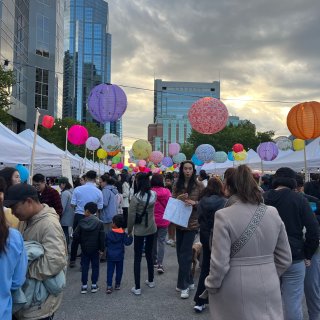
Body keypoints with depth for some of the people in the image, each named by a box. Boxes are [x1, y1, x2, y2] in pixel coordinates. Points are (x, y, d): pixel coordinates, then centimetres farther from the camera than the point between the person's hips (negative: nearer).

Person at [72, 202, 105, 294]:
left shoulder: (81, 222, -7)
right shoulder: (99, 223, -8)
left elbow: (76, 235, -6)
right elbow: (102, 237, -8)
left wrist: (77, 243, 11)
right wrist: (102, 248, -1)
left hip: (84, 249, 1)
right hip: (95, 249, 0)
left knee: (84, 266, 10)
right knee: (95, 266, 11)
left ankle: (84, 286, 13)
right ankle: (94, 285, 14)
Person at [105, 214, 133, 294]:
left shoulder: (108, 234, -8)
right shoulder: (123, 234, -7)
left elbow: (105, 244, 0)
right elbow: (127, 242, -9)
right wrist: (130, 236, 2)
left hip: (110, 256, -1)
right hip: (120, 256, 1)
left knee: (110, 271, 4)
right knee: (119, 270, 14)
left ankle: (109, 286, -2)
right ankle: (117, 285, 22)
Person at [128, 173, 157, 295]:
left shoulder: (136, 197, -20)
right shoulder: (154, 195, -6)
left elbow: (131, 216, -16)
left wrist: (129, 230, 0)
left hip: (139, 230, -5)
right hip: (151, 229, 5)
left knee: (137, 258, 3)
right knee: (149, 254, 20)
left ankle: (137, 288, 5)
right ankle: (151, 281, 33)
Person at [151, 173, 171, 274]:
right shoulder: (167, 191, -10)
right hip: (163, 220, -1)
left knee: (153, 241, 17)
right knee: (161, 241, 3)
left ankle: (154, 261, 27)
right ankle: (160, 264, -6)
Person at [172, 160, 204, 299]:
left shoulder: (199, 185, -5)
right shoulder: (177, 185, 4)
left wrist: (194, 203, -20)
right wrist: (178, 198, -12)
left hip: (192, 223, -4)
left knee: (185, 254, -5)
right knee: (181, 253, 12)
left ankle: (184, 285, 7)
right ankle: (188, 281, 28)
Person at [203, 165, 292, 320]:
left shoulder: (224, 215, -16)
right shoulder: (273, 213, -2)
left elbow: (220, 263, -17)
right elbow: (285, 258, 5)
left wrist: (211, 286, 0)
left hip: (235, 291, -4)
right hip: (268, 288, 4)